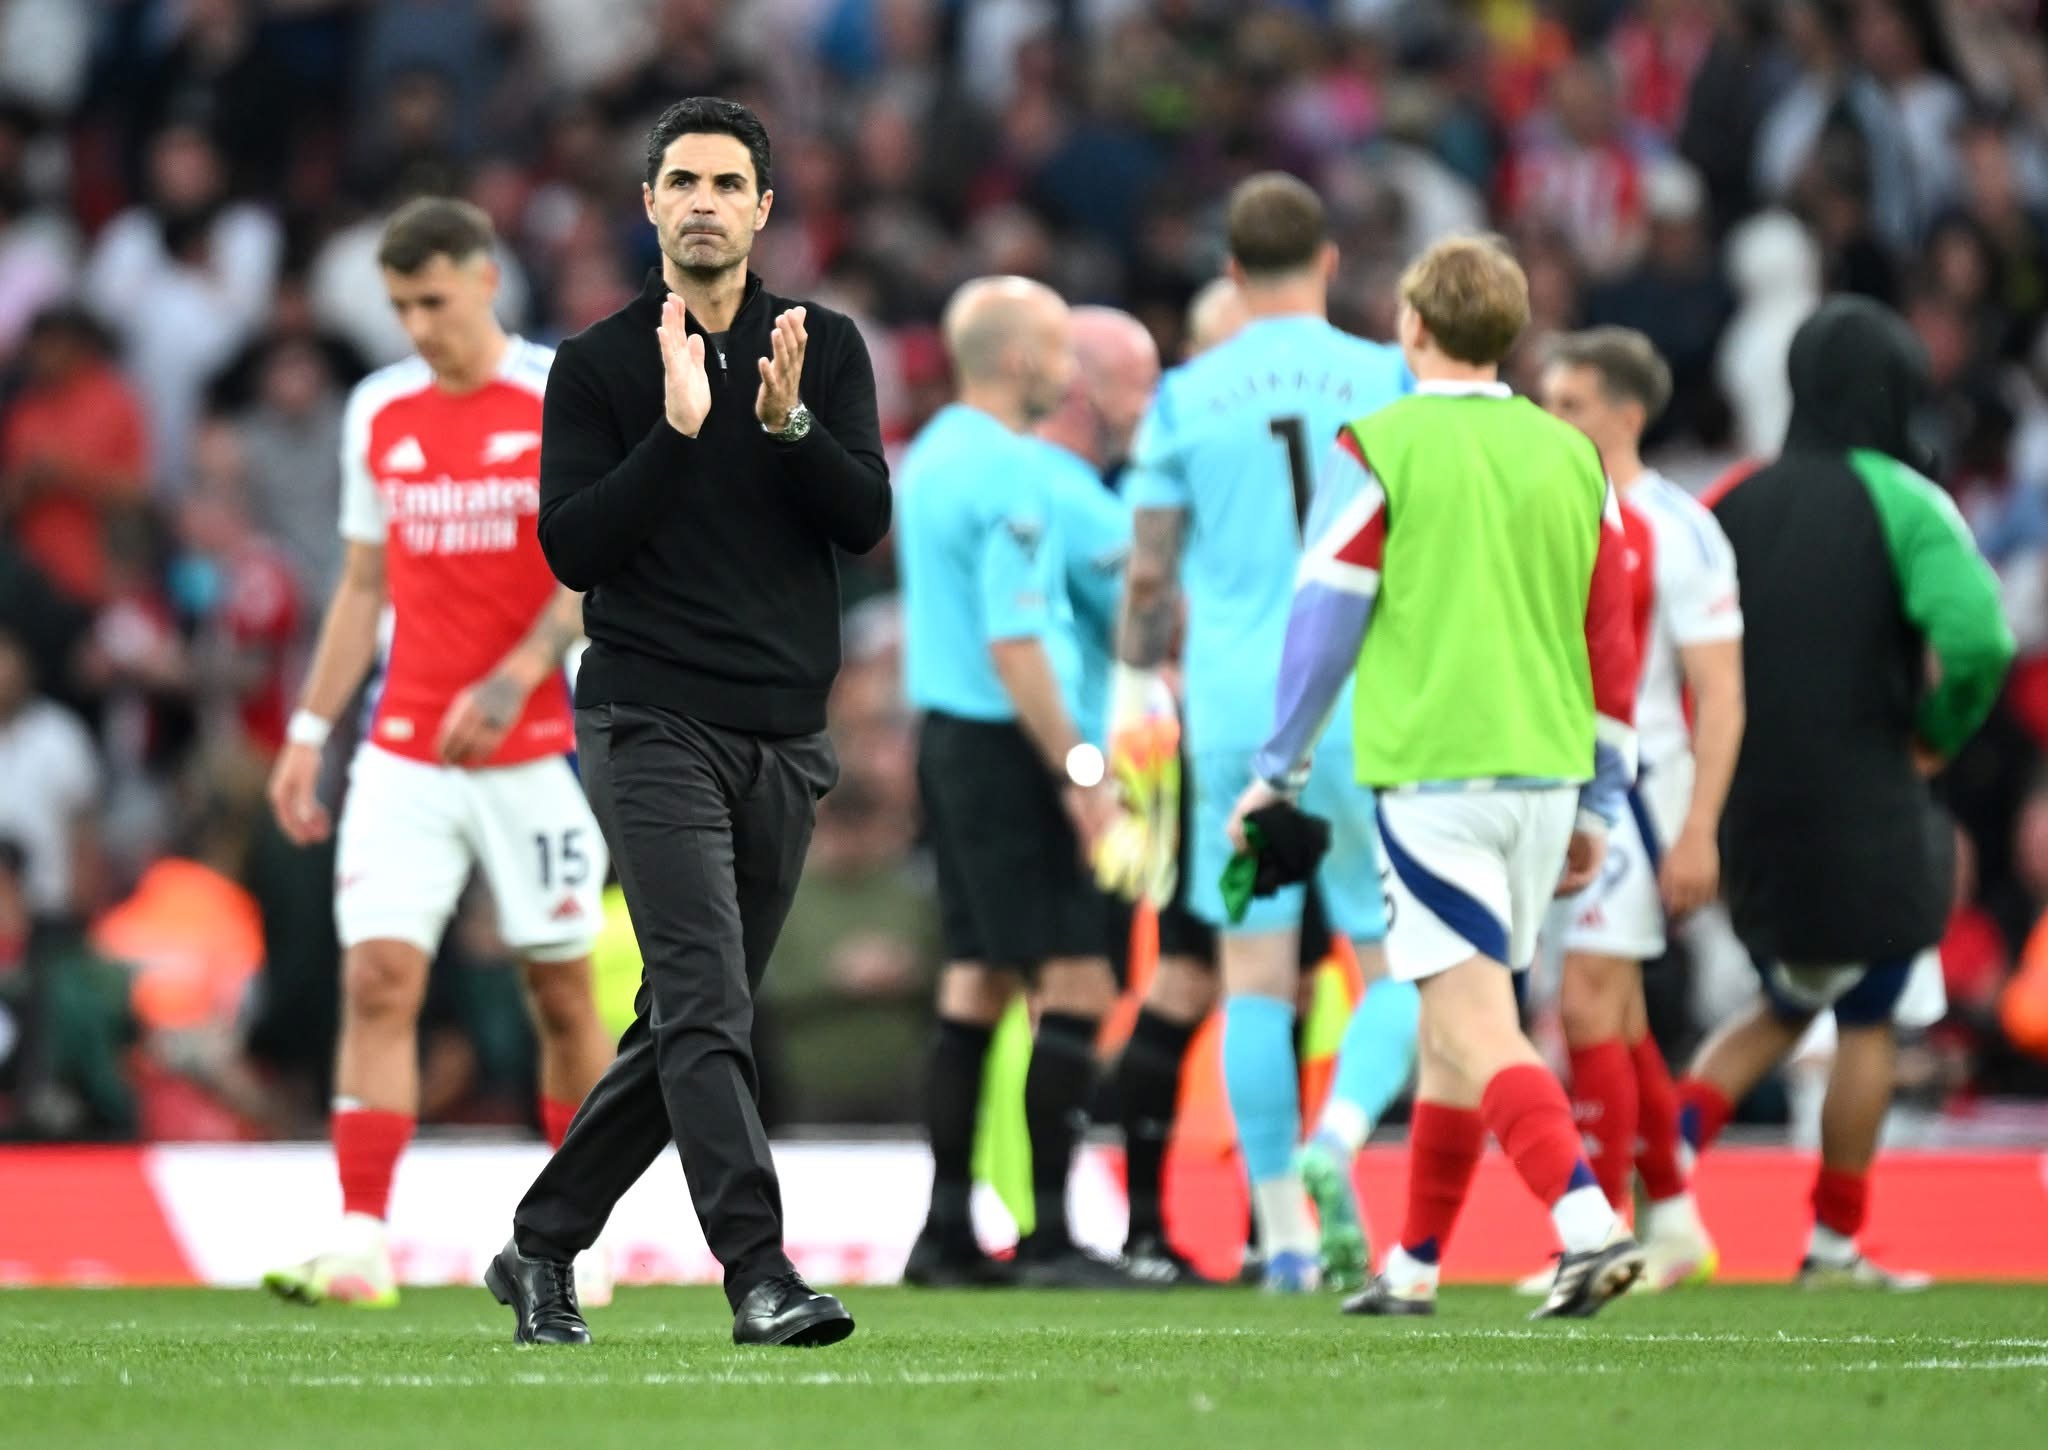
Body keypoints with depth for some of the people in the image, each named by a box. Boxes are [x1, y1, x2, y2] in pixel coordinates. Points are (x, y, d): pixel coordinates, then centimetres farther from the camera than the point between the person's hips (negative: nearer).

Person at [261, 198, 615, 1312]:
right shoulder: (377, 412, 11)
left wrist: (516, 678, -24)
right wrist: (307, 731, 11)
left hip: (536, 749, -3)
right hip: (404, 750, 3)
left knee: (561, 990, 3)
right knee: (377, 978, -10)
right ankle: (360, 1245, -15)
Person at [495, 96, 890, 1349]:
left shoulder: (826, 349, 8)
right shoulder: (598, 367, 1)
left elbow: (866, 518, -3)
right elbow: (572, 548, -8)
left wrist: (788, 423, -21)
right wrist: (675, 430, -20)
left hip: (786, 736, 4)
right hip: (654, 724, -4)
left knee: (689, 1023, 10)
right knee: (706, 1006, -17)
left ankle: (542, 1248, 23)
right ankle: (761, 1276, -23)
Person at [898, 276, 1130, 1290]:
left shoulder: (931, 456, 14)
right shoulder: (1010, 474, -16)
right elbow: (1013, 643, -22)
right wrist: (1080, 770, -21)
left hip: (945, 738, 10)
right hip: (1004, 749, -10)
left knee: (975, 980, 13)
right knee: (1074, 984, -8)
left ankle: (946, 1232, 14)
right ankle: (1049, 1235, -10)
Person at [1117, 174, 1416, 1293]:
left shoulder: (1187, 397, 4)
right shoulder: (1388, 383, 1)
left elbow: (1148, 572, 6)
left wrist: (1136, 686, 20)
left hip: (1234, 715, 1)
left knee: (1257, 971, 5)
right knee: (1398, 968, 7)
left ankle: (1284, 1232, 3)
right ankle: (1337, 1146, -19)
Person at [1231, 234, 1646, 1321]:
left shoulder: (1380, 449, -4)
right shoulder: (1571, 458, 11)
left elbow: (1324, 618, -5)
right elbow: (1613, 640, 12)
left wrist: (1275, 773, 5)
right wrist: (1598, 805, 18)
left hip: (1431, 773, -6)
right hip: (1543, 772, 6)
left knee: (1473, 1022, -10)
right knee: (1454, 1020, 17)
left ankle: (1589, 1222, -29)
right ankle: (1413, 1266, 24)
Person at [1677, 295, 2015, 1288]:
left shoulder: (1737, 504, 5)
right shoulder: (1902, 502, -11)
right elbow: (1975, 638, -24)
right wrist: (1939, 733, -6)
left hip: (1748, 808, 5)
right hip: (1864, 816, -5)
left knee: (1785, 1005, 22)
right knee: (1866, 1022, 9)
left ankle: (1676, 1137, -1)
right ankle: (1834, 1242, 12)